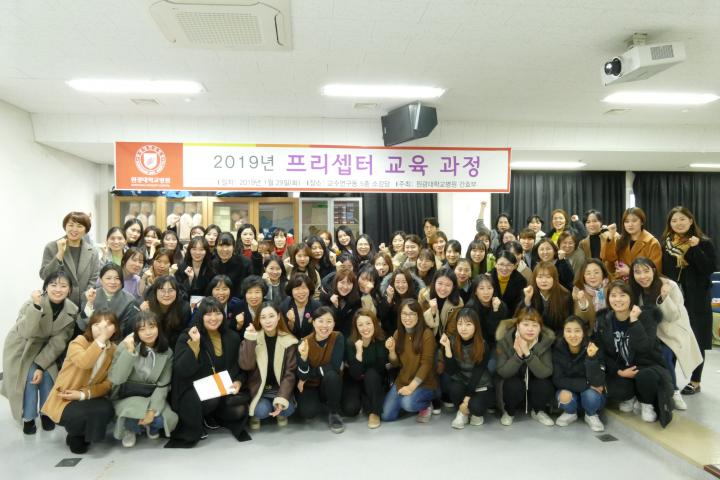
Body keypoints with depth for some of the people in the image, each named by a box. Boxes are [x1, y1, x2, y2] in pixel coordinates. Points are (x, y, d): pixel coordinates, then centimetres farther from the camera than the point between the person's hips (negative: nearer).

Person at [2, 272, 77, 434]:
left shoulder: (72, 311, -18)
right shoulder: (33, 303, -29)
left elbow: (58, 342, -14)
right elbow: (26, 332, -42)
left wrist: (41, 366, -18)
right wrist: (36, 306, -51)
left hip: (44, 350, 3)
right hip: (21, 348, -2)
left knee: (48, 376, -12)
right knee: (29, 378, -17)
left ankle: (46, 413, 13)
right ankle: (28, 418, 6)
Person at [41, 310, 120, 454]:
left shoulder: (113, 349, -2)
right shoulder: (79, 342, -16)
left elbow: (109, 382, -6)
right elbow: (84, 363, -40)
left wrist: (84, 394, -21)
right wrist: (101, 339, -41)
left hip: (89, 397, 4)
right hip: (64, 399, -4)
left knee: (106, 410, -28)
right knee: (92, 413, -31)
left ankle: (83, 436, 6)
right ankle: (75, 435, 6)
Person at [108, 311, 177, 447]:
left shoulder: (167, 352, -6)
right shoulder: (125, 346, -14)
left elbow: (163, 385, -7)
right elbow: (115, 379, -23)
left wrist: (152, 410, -21)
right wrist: (129, 352, -31)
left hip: (152, 397, 2)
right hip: (127, 396, -2)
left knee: (170, 419, -24)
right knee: (136, 417, -33)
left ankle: (151, 426, 14)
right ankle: (129, 428, 7)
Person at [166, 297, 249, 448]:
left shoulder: (232, 337, 3)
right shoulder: (186, 336, -7)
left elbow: (239, 366, 13)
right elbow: (181, 371, -19)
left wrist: (238, 382, -8)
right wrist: (194, 344, -26)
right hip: (194, 390, -4)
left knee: (239, 410, -23)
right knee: (212, 400, -35)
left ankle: (211, 417, 11)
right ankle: (194, 426, 0)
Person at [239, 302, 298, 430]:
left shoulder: (289, 341, -8)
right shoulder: (252, 338, -6)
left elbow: (290, 373, -10)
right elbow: (246, 366, -19)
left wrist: (282, 398, -21)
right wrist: (250, 340, -27)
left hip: (280, 388, 0)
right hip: (259, 389, 0)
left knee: (288, 409, -25)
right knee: (262, 411, -26)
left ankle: (280, 413, 11)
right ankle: (255, 414, 10)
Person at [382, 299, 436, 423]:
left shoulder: (427, 334, -15)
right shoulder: (398, 333, 3)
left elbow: (426, 364, -18)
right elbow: (395, 364, 4)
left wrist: (411, 386, -24)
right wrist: (391, 350, -16)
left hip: (424, 383, -5)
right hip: (402, 381, 5)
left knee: (408, 403, -32)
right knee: (386, 416, -7)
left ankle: (426, 405, 0)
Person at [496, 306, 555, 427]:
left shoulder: (546, 341, -20)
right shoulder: (505, 340, -22)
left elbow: (546, 373, -28)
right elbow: (502, 372, -25)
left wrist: (527, 354, -42)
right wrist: (518, 355, -40)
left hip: (535, 382, 2)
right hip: (514, 383, -1)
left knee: (545, 385, -29)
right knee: (514, 385, -33)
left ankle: (538, 411, 6)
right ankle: (509, 411, 2)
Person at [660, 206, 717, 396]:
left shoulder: (703, 242, -4)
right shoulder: (665, 243, 6)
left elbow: (710, 269, -13)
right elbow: (661, 270, 6)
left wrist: (695, 249, -21)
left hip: (696, 298, -3)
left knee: (696, 340, 5)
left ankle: (695, 382, 17)